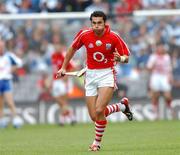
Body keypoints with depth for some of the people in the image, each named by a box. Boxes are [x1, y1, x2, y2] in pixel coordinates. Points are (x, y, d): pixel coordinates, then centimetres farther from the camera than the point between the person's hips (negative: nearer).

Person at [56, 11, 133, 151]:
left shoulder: (114, 37, -14)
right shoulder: (84, 35, -8)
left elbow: (126, 57, -6)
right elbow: (73, 49, 11)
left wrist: (120, 59, -29)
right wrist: (64, 68, 14)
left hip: (107, 74, -3)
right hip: (91, 75, 3)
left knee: (99, 110, -21)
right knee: (94, 117, 0)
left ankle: (97, 142, 1)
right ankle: (122, 106, 27)